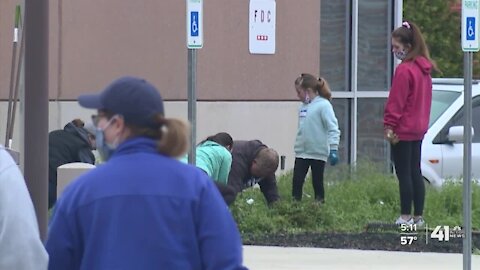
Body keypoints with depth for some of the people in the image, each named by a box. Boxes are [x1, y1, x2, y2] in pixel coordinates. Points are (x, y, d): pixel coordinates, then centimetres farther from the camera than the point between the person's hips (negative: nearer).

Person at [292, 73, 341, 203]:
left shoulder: (323, 105, -13)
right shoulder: (303, 107, 9)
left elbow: (333, 128, -16)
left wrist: (333, 149, -22)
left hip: (318, 153, -6)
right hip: (301, 153, 6)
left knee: (317, 182, 4)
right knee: (297, 182, 1)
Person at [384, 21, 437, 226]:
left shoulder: (404, 70, -17)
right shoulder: (424, 68, 11)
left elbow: (396, 101, -17)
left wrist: (389, 126, -15)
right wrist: (422, 122, 19)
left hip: (403, 130, -9)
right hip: (419, 129, 9)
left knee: (404, 173, -5)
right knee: (415, 172, 12)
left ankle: (406, 217, -4)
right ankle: (418, 216, 14)